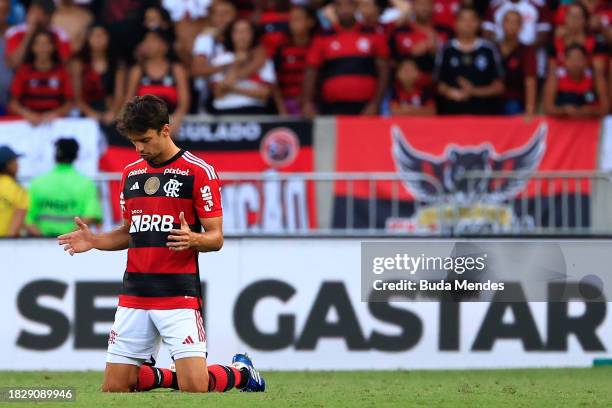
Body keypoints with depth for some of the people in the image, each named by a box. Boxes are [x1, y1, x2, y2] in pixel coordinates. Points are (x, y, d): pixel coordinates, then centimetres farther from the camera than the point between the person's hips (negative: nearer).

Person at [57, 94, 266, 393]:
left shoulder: (199, 171, -6)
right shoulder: (130, 173, 13)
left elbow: (216, 238, -5)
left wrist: (193, 239, -27)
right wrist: (94, 241, 3)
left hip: (179, 295, -6)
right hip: (134, 297, 6)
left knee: (194, 388, -14)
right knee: (114, 388, 1)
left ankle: (240, 372, 18)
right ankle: (165, 376, 30)